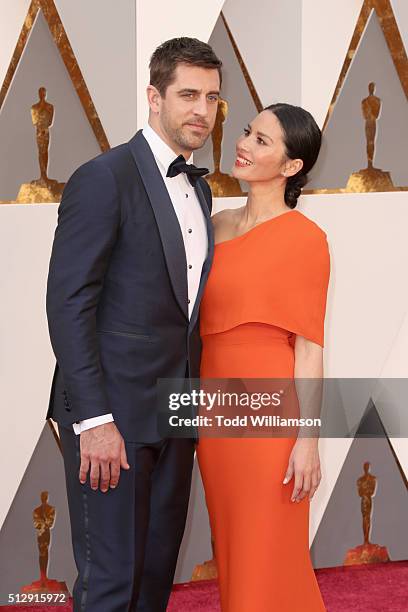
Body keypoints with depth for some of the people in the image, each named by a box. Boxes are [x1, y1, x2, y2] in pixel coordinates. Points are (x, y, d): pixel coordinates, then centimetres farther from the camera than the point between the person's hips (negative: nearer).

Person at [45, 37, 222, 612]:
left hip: (173, 414, 8)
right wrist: (94, 421, -20)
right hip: (113, 413, -7)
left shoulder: (198, 188, 13)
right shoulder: (104, 178, -12)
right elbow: (67, 305, -16)